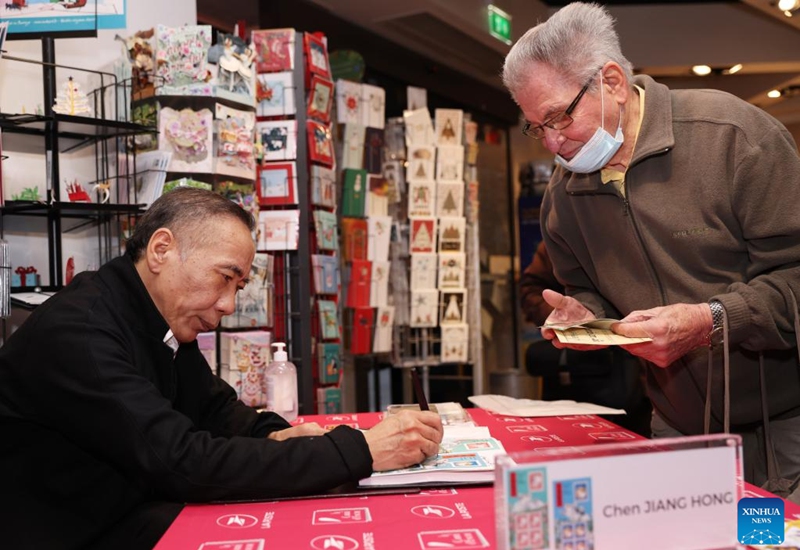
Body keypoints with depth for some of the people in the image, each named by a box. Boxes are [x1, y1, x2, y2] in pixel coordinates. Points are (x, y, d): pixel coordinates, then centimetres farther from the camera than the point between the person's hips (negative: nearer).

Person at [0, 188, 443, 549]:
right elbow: (186, 463, -31)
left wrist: (274, 438, -9)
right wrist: (361, 451, -29)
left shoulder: (167, 320, 1)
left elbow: (215, 408, 14)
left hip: (133, 509, 8)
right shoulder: (74, 333, -26)